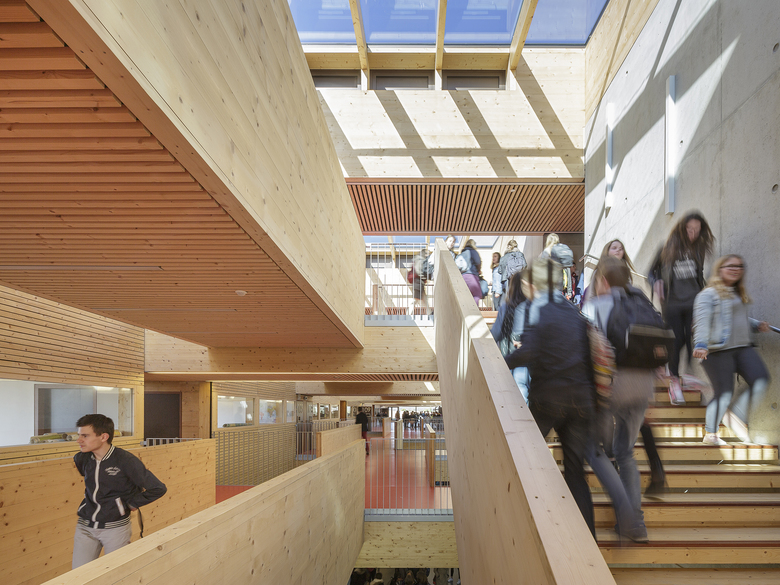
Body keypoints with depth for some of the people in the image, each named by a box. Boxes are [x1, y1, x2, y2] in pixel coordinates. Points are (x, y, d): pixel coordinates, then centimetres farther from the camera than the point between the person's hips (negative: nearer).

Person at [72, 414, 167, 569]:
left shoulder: (125, 460, -19)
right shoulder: (82, 459, -3)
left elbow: (158, 489, -17)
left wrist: (131, 503, -8)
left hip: (115, 527, -4)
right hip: (85, 526, 4)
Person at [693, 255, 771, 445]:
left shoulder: (739, 295, 22)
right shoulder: (708, 295, -4)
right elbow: (702, 321, -17)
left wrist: (757, 325, 16)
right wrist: (701, 344, -32)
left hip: (743, 347, 7)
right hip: (718, 351, -7)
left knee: (761, 380, -13)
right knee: (724, 393, -7)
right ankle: (710, 434, 11)